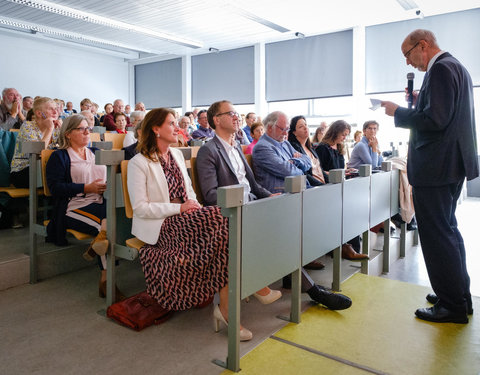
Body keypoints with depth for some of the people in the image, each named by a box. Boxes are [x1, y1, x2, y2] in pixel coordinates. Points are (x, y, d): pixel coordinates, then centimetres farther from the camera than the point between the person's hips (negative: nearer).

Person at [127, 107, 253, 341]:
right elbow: (139, 207, -10)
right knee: (219, 218, -28)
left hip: (184, 219, 7)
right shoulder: (139, 163, -4)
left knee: (221, 226, -24)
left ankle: (225, 308, -23)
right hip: (159, 226, -6)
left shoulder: (177, 155, 19)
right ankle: (225, 308, -23)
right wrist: (179, 208, -16)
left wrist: (195, 206, -1)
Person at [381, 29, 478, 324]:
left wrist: (398, 112, -12)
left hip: (435, 166, -11)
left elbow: (435, 120, -24)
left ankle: (452, 306, 8)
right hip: (453, 163, 11)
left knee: (437, 235, -3)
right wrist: (419, 100, 12)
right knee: (447, 230, 19)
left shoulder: (440, 69, -15)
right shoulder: (456, 67, 18)